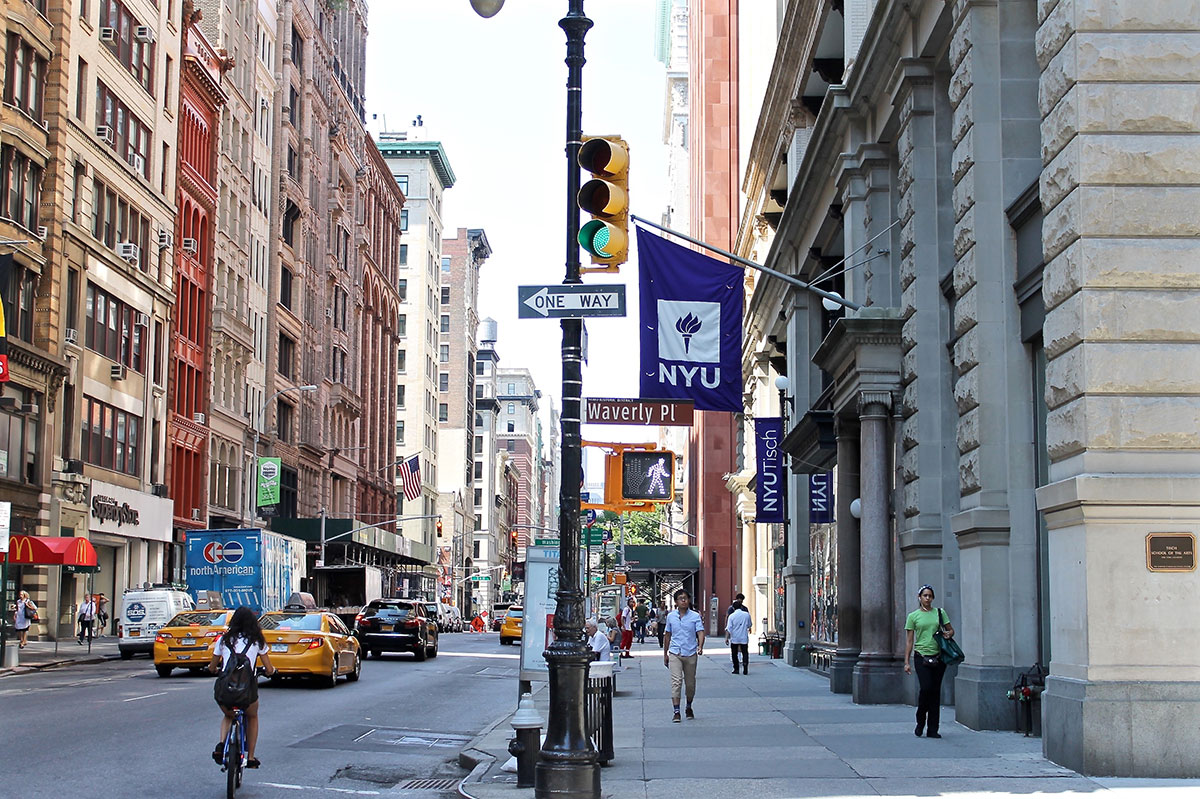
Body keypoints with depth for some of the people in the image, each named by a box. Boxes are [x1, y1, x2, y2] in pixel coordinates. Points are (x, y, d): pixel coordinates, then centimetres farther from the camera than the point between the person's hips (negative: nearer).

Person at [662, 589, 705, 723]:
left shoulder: (695, 616, 0)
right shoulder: (671, 616, 6)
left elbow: (700, 632, -8)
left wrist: (700, 647, -27)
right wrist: (665, 654, 16)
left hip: (690, 654, 0)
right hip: (675, 653, 0)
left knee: (690, 683, 10)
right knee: (676, 681, -12)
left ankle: (689, 708, 32)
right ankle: (676, 712, -13)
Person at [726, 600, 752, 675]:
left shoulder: (732, 616, -6)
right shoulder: (747, 614, -1)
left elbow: (729, 628, -10)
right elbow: (749, 625, 13)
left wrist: (727, 638, -8)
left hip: (734, 638, -1)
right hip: (744, 638, 1)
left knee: (734, 654, 11)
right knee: (745, 654, 4)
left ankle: (736, 669, 12)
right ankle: (745, 670, -8)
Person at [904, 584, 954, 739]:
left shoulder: (940, 612, 9)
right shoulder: (913, 616, 4)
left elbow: (951, 630, 16)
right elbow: (909, 640, 4)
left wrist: (948, 634, -9)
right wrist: (906, 662, -1)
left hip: (938, 656, 2)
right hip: (921, 656, -2)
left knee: (936, 691, 2)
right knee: (926, 688, -15)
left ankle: (932, 729, 8)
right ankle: (920, 722, 8)